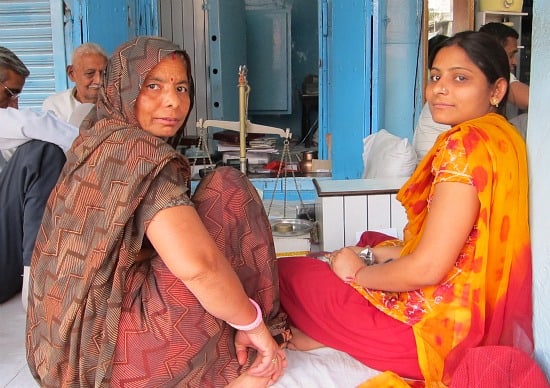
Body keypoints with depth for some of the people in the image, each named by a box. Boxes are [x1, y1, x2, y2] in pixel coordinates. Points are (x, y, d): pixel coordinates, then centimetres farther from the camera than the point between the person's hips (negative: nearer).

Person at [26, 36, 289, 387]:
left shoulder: (97, 141, 13)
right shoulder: (141, 154, -15)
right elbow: (196, 264, -30)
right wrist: (252, 322, -13)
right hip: (121, 354, -9)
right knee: (227, 188, -7)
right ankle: (257, 360, 1)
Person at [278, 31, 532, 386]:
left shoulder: (467, 143, -22)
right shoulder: (499, 135, 8)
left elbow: (428, 268, -24)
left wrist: (359, 272, -7)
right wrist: (379, 254, 6)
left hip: (441, 328, -10)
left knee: (289, 272, -3)